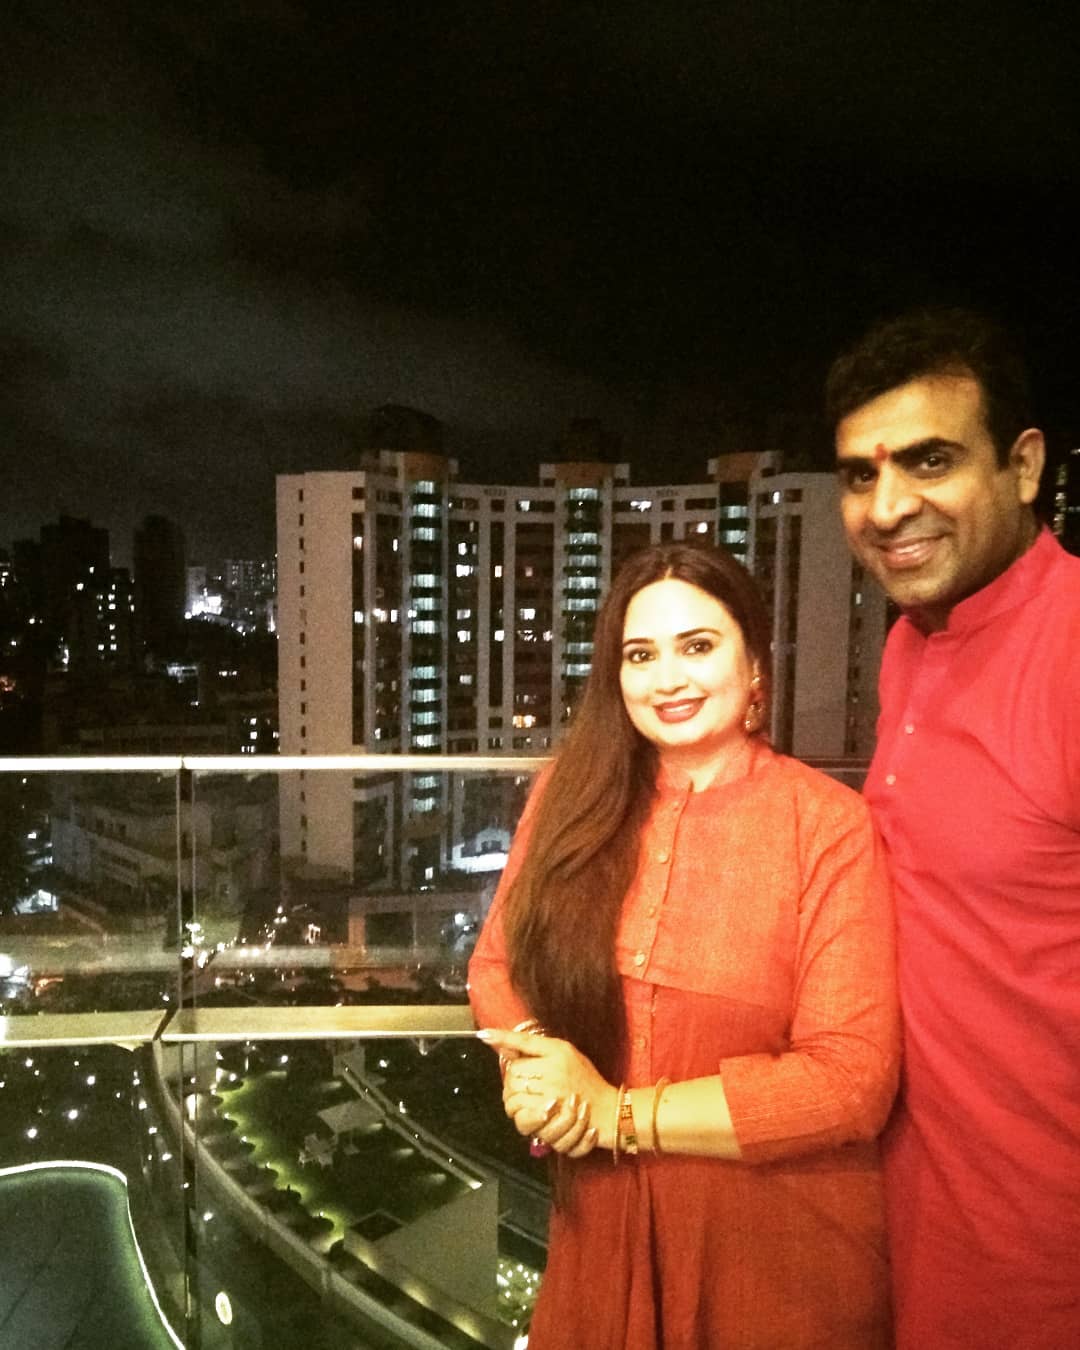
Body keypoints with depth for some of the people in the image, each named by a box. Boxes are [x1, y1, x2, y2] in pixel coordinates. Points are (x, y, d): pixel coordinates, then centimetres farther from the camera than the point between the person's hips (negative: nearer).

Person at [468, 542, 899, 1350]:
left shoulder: (830, 826, -16)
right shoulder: (574, 796, -5)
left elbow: (851, 1078, -17)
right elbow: (497, 963, 2)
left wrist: (620, 1114, -17)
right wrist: (535, 1057, -19)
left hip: (776, 1241, -2)